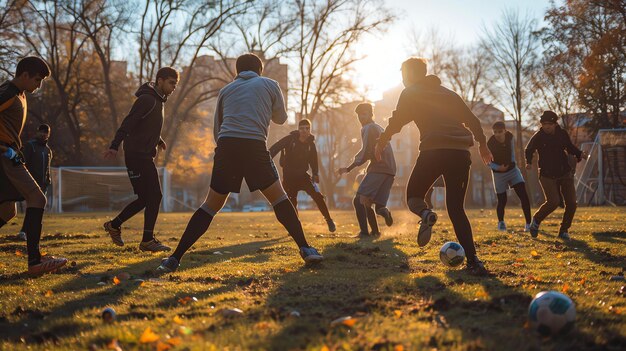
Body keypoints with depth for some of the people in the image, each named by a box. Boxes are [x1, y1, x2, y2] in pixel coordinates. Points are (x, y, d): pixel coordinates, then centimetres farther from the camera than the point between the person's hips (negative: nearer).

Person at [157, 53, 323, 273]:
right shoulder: (269, 85, 18)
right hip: (254, 145, -2)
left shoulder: (226, 90, 24)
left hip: (226, 146, 2)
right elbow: (280, 118, 28)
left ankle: (175, 258, 4)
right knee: (279, 198, 14)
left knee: (211, 205, 10)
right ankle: (305, 249, 9)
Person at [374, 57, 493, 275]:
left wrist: (381, 142, 15)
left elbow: (397, 121, 3)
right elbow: (472, 119, 24)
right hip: (460, 152, 4)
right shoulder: (448, 93, 26)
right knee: (456, 209, 9)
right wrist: (482, 144, 30)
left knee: (413, 196, 14)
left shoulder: (410, 93, 11)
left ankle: (426, 214, -24)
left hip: (433, 151, -4)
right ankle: (473, 262, -8)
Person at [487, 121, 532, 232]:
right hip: (499, 173, -3)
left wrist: (513, 162, 11)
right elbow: (489, 162, -14)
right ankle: (501, 222, 28)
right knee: (502, 201, 1)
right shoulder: (490, 144, -25)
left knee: (524, 196, -9)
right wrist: (498, 168, -31)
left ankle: (528, 223, -5)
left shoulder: (510, 137, -13)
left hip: (512, 169, 3)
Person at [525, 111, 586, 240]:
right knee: (553, 202, -19)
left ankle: (564, 231, 13)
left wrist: (579, 154, -2)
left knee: (571, 203, -3)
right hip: (547, 175, -4)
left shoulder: (562, 134, 0)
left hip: (565, 173, 4)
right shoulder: (538, 137, -8)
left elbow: (570, 147, 17)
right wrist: (529, 162, -8)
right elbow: (529, 150, 9)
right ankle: (536, 220, 7)